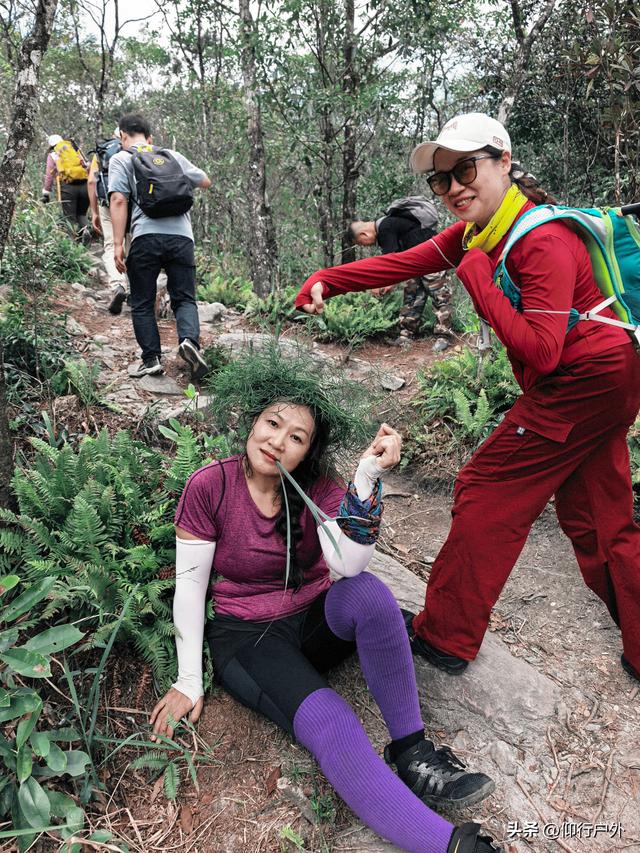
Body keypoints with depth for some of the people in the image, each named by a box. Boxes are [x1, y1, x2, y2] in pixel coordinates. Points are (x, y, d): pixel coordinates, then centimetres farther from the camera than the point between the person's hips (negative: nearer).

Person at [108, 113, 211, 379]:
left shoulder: (121, 160, 9)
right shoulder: (172, 156, 20)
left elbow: (118, 200, -4)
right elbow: (205, 182, 30)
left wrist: (118, 244, -6)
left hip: (146, 236, -2)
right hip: (181, 235, 3)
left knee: (142, 304, 10)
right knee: (184, 298, 9)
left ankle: (151, 358, 7)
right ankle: (189, 340, -18)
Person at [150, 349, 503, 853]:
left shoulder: (319, 486, -9)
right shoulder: (209, 486, -14)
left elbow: (347, 565, -26)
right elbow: (189, 585, -8)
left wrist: (369, 475, -35)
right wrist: (189, 681, -7)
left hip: (317, 621, 2)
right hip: (247, 638, -2)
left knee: (368, 592, -32)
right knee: (330, 724, -30)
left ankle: (410, 750, -19)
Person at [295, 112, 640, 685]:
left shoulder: (543, 240, -22)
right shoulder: (477, 233, 6)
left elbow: (540, 352, -27)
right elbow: (404, 263, 2)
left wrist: (477, 275, -23)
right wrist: (326, 281, -9)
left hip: (583, 384, -9)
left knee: (487, 493, -4)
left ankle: (444, 638, 11)